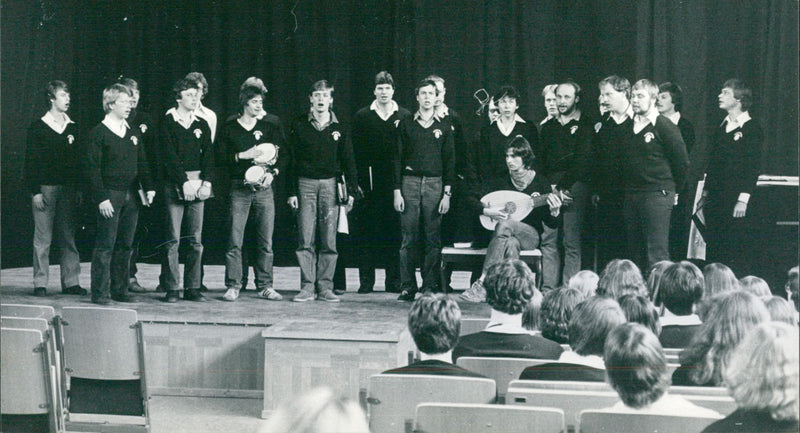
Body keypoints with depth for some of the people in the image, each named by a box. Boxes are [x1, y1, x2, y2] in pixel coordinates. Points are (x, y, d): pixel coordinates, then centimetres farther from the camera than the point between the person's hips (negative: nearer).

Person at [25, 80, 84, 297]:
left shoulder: (73, 128, 11)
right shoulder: (38, 128, -1)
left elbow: (79, 160, 13)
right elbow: (31, 161, -3)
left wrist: (79, 189, 7)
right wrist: (35, 191, -9)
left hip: (68, 189, 4)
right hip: (45, 188, -4)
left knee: (69, 238, 4)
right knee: (43, 238, -2)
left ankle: (70, 282, 9)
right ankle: (40, 283, 4)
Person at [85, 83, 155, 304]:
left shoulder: (134, 132, 13)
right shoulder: (98, 133, -5)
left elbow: (142, 164, 17)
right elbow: (92, 168, -9)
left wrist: (148, 187, 5)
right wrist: (101, 198, -15)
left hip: (131, 195, 6)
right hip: (110, 196, -6)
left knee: (125, 245, 8)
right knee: (105, 246, -5)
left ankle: (119, 290, 15)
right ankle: (100, 292, -1)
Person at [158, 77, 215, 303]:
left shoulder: (202, 125, 14)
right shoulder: (167, 122, 0)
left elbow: (208, 156, 7)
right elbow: (170, 157, -8)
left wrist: (207, 182, -7)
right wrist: (184, 183, -15)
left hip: (198, 186, 4)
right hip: (174, 185, -4)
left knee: (196, 240, 3)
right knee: (173, 239, -5)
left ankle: (192, 288, 8)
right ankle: (171, 288, -1)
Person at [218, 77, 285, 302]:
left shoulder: (270, 128, 12)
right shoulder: (229, 129, 5)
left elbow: (282, 157, 12)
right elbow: (220, 159, 0)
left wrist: (272, 173, -5)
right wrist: (243, 155, -11)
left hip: (264, 188, 2)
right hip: (239, 188, -2)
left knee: (265, 241, 1)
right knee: (234, 241, -6)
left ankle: (265, 286, 8)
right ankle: (233, 286, 0)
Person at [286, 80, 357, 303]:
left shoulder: (340, 128, 7)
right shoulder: (299, 125, 5)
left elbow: (348, 161, 8)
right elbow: (292, 160, 4)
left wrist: (351, 190, 1)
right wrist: (292, 192, -1)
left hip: (330, 184, 0)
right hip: (306, 184, 0)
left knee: (329, 240, 0)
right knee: (305, 239, -3)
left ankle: (325, 286, 6)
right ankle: (307, 287, 1)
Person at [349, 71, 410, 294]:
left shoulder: (404, 117, 7)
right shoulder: (362, 116, 7)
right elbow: (356, 152, 4)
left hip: (396, 183, 0)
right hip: (369, 183, 0)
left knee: (395, 232, 1)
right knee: (366, 233, 0)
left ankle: (394, 281, 8)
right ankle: (366, 281, 6)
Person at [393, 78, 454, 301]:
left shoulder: (444, 127, 10)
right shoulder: (406, 125, 9)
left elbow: (450, 161, 8)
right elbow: (397, 158, 7)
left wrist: (447, 193, 0)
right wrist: (397, 190, -1)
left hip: (435, 184, 0)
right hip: (410, 182, 0)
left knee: (433, 240, -2)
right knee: (408, 239, -2)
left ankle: (430, 287, 2)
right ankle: (407, 287, 1)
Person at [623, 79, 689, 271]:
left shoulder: (665, 127, -7)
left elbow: (682, 161, -4)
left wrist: (671, 188, 4)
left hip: (657, 197, -7)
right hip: (631, 196, 7)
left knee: (656, 253, -10)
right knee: (635, 253, 7)